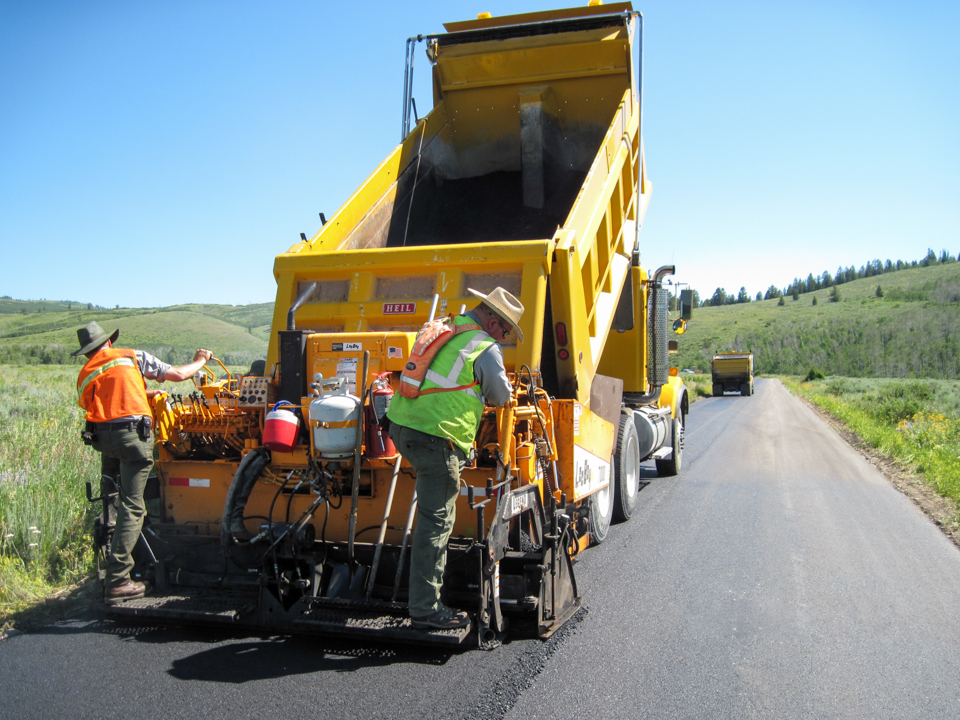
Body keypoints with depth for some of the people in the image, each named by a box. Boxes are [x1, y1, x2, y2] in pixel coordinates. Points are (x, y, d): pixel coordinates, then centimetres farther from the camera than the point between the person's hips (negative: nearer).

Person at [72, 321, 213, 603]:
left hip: (101, 435, 4)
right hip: (133, 434, -4)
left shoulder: (84, 376, 20)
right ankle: (117, 582, -6)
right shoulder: (132, 356, 11)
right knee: (131, 507, -4)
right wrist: (200, 361, 28)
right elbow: (177, 374, 9)